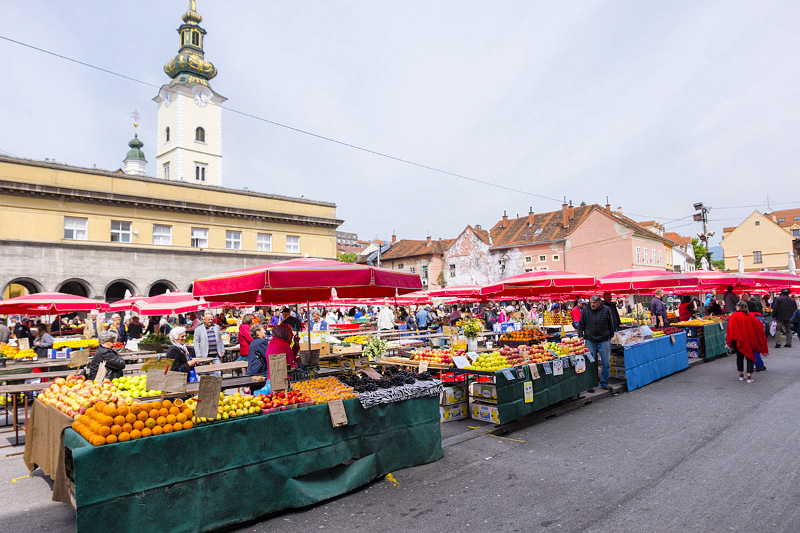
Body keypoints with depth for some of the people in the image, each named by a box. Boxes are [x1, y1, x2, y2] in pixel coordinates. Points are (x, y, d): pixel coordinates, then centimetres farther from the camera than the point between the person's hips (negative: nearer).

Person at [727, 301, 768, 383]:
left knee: (739, 357, 12)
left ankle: (741, 375, 18)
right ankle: (749, 377, -1)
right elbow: (758, 327, 10)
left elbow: (730, 329, -11)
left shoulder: (733, 316, -8)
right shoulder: (750, 316, 2)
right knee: (750, 357, 6)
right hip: (749, 340, 2)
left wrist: (729, 341, -4)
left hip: (738, 340, -2)